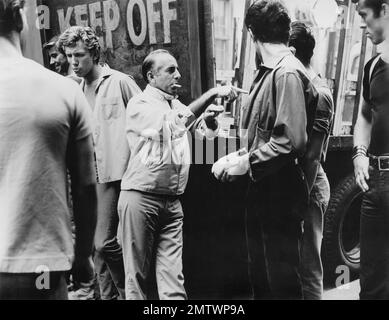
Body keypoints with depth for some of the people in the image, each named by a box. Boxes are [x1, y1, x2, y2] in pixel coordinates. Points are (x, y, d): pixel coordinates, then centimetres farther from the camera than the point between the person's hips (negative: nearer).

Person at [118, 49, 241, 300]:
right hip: (140, 197, -5)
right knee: (138, 273, 3)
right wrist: (211, 94, -20)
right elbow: (173, 124, -22)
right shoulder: (139, 104, -5)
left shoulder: (177, 105, 15)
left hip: (172, 201, 5)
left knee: (172, 275, 2)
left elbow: (208, 132, 17)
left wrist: (210, 116, -6)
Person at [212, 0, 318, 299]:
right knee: (260, 277, 20)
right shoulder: (268, 73, 12)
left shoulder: (288, 74, -16)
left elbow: (291, 141, -25)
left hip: (281, 193, -9)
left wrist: (246, 163, -18)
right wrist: (238, 157, 8)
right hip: (262, 190, 9)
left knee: (282, 283, 4)